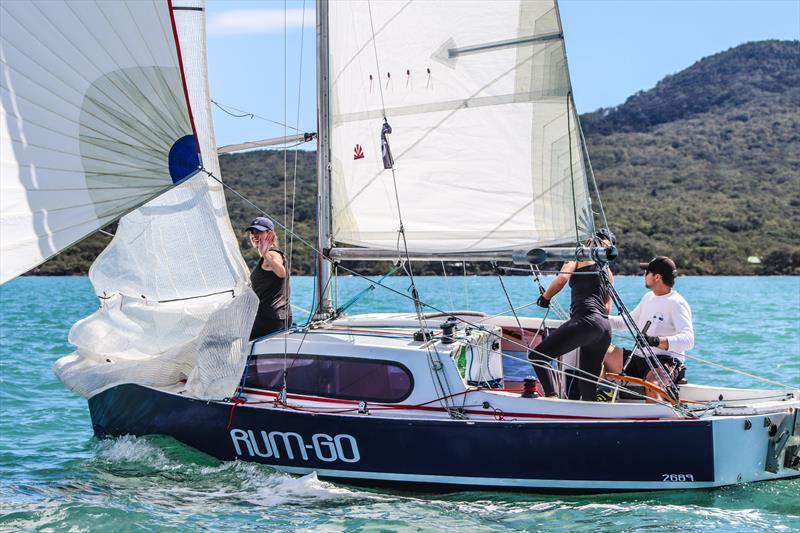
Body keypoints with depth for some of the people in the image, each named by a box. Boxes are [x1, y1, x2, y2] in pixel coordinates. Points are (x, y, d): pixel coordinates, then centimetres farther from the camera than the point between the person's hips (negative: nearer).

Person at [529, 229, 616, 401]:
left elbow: (562, 278, -6)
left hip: (586, 321, -7)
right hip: (606, 329, 7)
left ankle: (551, 397, -27)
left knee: (537, 355, -10)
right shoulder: (608, 272, 28)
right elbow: (607, 306, 21)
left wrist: (545, 297, 8)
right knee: (588, 387, 10)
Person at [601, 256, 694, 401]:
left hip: (665, 362, -8)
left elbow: (688, 340, -24)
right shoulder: (648, 297, 16)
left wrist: (657, 341, -37)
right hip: (639, 358, 8)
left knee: (652, 384, -41)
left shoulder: (676, 303, -11)